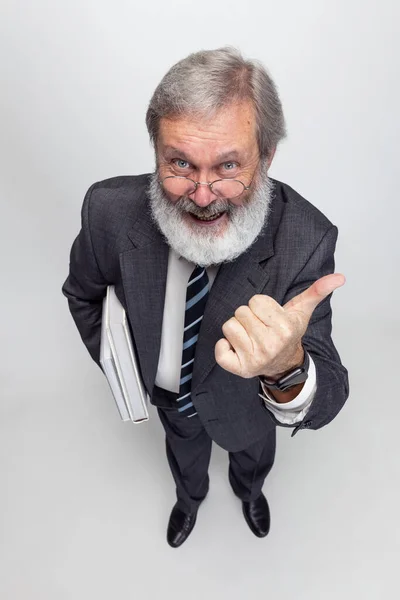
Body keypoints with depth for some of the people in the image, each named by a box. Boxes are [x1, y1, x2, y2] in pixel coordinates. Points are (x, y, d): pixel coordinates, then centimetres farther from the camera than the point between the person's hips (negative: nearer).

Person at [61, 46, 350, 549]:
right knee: (184, 456, 36)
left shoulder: (306, 240, -37)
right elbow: (82, 292, -8)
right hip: (169, 395, 2)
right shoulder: (111, 210, -32)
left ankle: (249, 491, 75)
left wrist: (288, 370, -59)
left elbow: (324, 406, -37)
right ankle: (190, 498, 75)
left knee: (253, 458, 35)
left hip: (250, 403, 0)